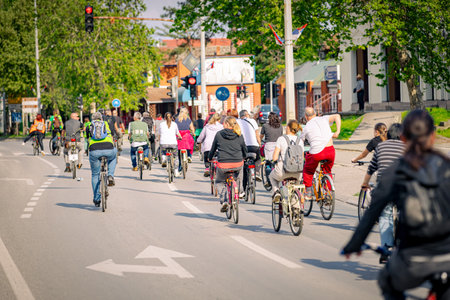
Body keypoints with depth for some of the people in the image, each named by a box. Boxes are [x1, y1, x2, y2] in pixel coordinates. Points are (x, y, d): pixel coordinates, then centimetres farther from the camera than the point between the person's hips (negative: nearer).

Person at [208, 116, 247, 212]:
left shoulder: (219, 134, 1)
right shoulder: (239, 135, 5)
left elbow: (213, 148, 11)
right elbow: (244, 149, 16)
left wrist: (210, 158, 30)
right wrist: (243, 157, 37)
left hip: (223, 165, -2)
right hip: (238, 164, 2)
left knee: (219, 182, 20)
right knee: (235, 180, 33)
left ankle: (223, 201, -2)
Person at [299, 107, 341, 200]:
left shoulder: (306, 128, 8)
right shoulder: (323, 119, 13)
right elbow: (337, 116, 1)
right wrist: (337, 132, 2)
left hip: (316, 153, -3)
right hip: (330, 150, 3)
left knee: (308, 171, 24)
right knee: (327, 171, 28)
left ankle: (308, 193, 20)